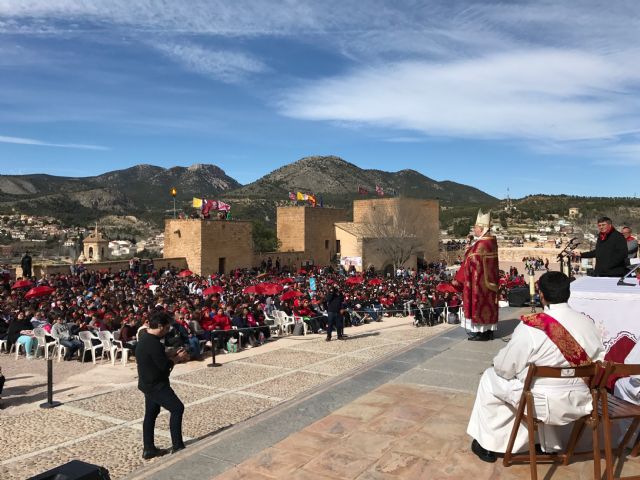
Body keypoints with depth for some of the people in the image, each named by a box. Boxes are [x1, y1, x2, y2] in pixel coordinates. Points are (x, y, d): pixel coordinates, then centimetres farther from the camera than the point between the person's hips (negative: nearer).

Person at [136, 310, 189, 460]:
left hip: (149, 384, 10)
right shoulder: (153, 343, -26)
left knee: (151, 414, 16)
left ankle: (148, 449, 24)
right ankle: (177, 446, 1)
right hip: (156, 385, -10)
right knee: (177, 408, -6)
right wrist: (178, 358, -8)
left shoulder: (145, 339, 7)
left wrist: (175, 357, 7)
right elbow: (165, 366, -25)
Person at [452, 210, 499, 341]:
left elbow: (470, 261, -19)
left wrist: (458, 279, -11)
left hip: (479, 281, -9)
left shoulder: (481, 244, -22)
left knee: (478, 304, -1)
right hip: (488, 279, 9)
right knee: (487, 303, 13)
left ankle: (481, 332, 5)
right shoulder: (491, 241, 6)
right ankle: (489, 331, 21)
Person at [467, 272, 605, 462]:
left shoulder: (531, 327, -22)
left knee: (490, 378, 16)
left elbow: (505, 368, -13)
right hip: (581, 401, 6)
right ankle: (549, 444, 36)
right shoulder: (588, 323, -6)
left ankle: (487, 444, 27)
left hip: (545, 404, -6)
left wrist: (497, 362, 9)